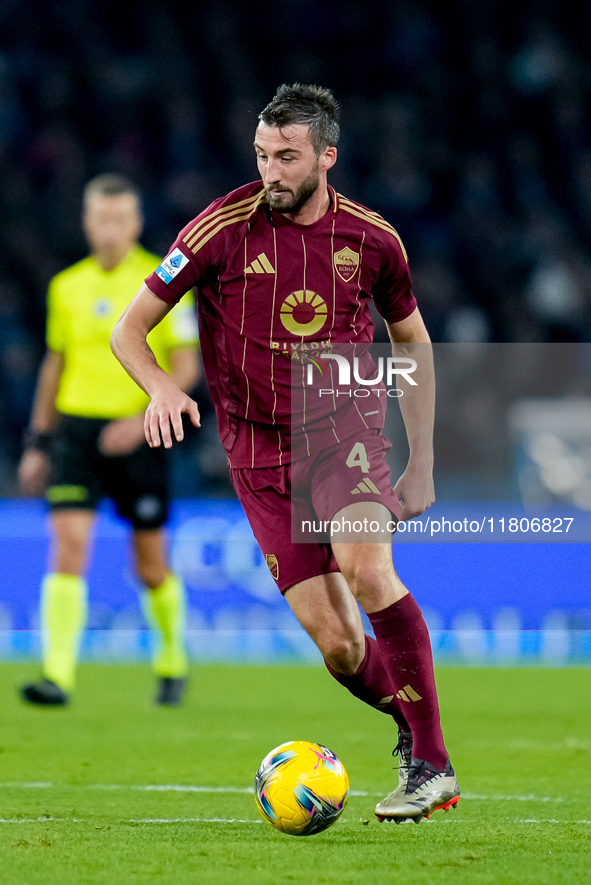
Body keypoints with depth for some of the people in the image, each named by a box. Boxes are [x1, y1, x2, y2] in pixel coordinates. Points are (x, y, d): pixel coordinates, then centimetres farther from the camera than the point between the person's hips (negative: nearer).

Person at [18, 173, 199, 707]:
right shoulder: (67, 287, 9)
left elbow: (186, 366, -5)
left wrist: (144, 418, -18)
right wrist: (37, 443, 16)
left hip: (138, 437, -2)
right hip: (76, 430, 2)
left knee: (152, 566, 6)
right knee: (68, 544, -14)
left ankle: (172, 663, 30)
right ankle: (58, 675, -19)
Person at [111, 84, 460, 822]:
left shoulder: (371, 238, -1)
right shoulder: (223, 228, -7)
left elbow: (411, 341, 16)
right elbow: (129, 330, -2)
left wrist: (422, 463, 14)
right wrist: (160, 388, -24)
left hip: (345, 430, 0)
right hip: (259, 454, 0)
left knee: (364, 566, -29)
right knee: (336, 644, -10)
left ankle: (431, 765, -22)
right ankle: (413, 727, 20)